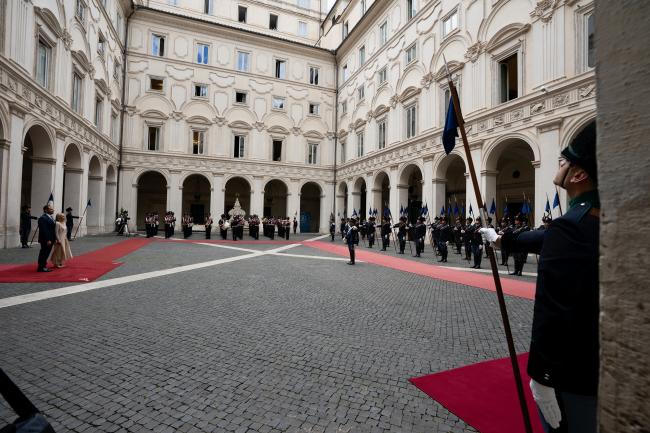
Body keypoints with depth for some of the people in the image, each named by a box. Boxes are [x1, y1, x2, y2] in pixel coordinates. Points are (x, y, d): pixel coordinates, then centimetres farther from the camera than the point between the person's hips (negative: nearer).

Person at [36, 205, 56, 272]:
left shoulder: (50, 217, 15)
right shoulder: (43, 218, -16)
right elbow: (44, 230, -21)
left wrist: (54, 238, 15)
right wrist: (48, 240, -23)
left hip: (50, 239, 9)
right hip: (46, 240, -9)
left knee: (46, 253, 14)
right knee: (44, 253, -1)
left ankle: (44, 266, 22)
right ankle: (41, 267, 7)